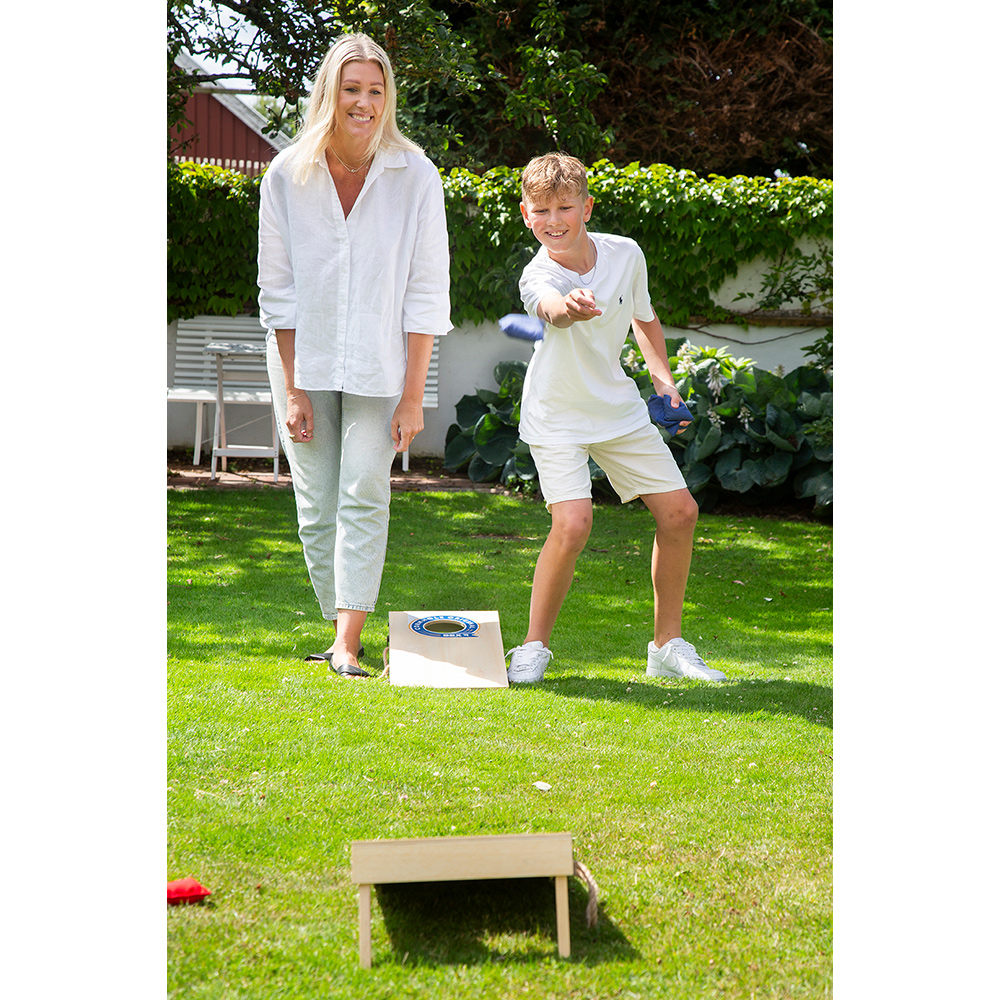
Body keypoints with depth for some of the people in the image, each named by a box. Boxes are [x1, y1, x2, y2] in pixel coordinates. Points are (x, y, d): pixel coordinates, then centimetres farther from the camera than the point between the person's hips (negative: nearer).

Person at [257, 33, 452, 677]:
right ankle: (342, 632, 15)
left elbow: (426, 293, -7)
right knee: (316, 506, 3)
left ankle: (348, 643, -12)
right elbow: (278, 289, -3)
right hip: (304, 362, 2)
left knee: (364, 496, -12)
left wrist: (412, 396, -10)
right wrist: (293, 391, -7)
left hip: (380, 366, -1)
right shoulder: (287, 176, -6)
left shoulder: (416, 175, -9)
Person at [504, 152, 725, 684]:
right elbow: (552, 309, -51)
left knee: (679, 511, 4)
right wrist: (571, 306, -74)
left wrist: (662, 376, 1)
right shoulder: (537, 275, -25)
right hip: (556, 416, -5)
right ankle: (534, 647, -3)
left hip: (618, 406, 6)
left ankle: (667, 645, 19)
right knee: (572, 524, -23)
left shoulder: (626, 254, -9)